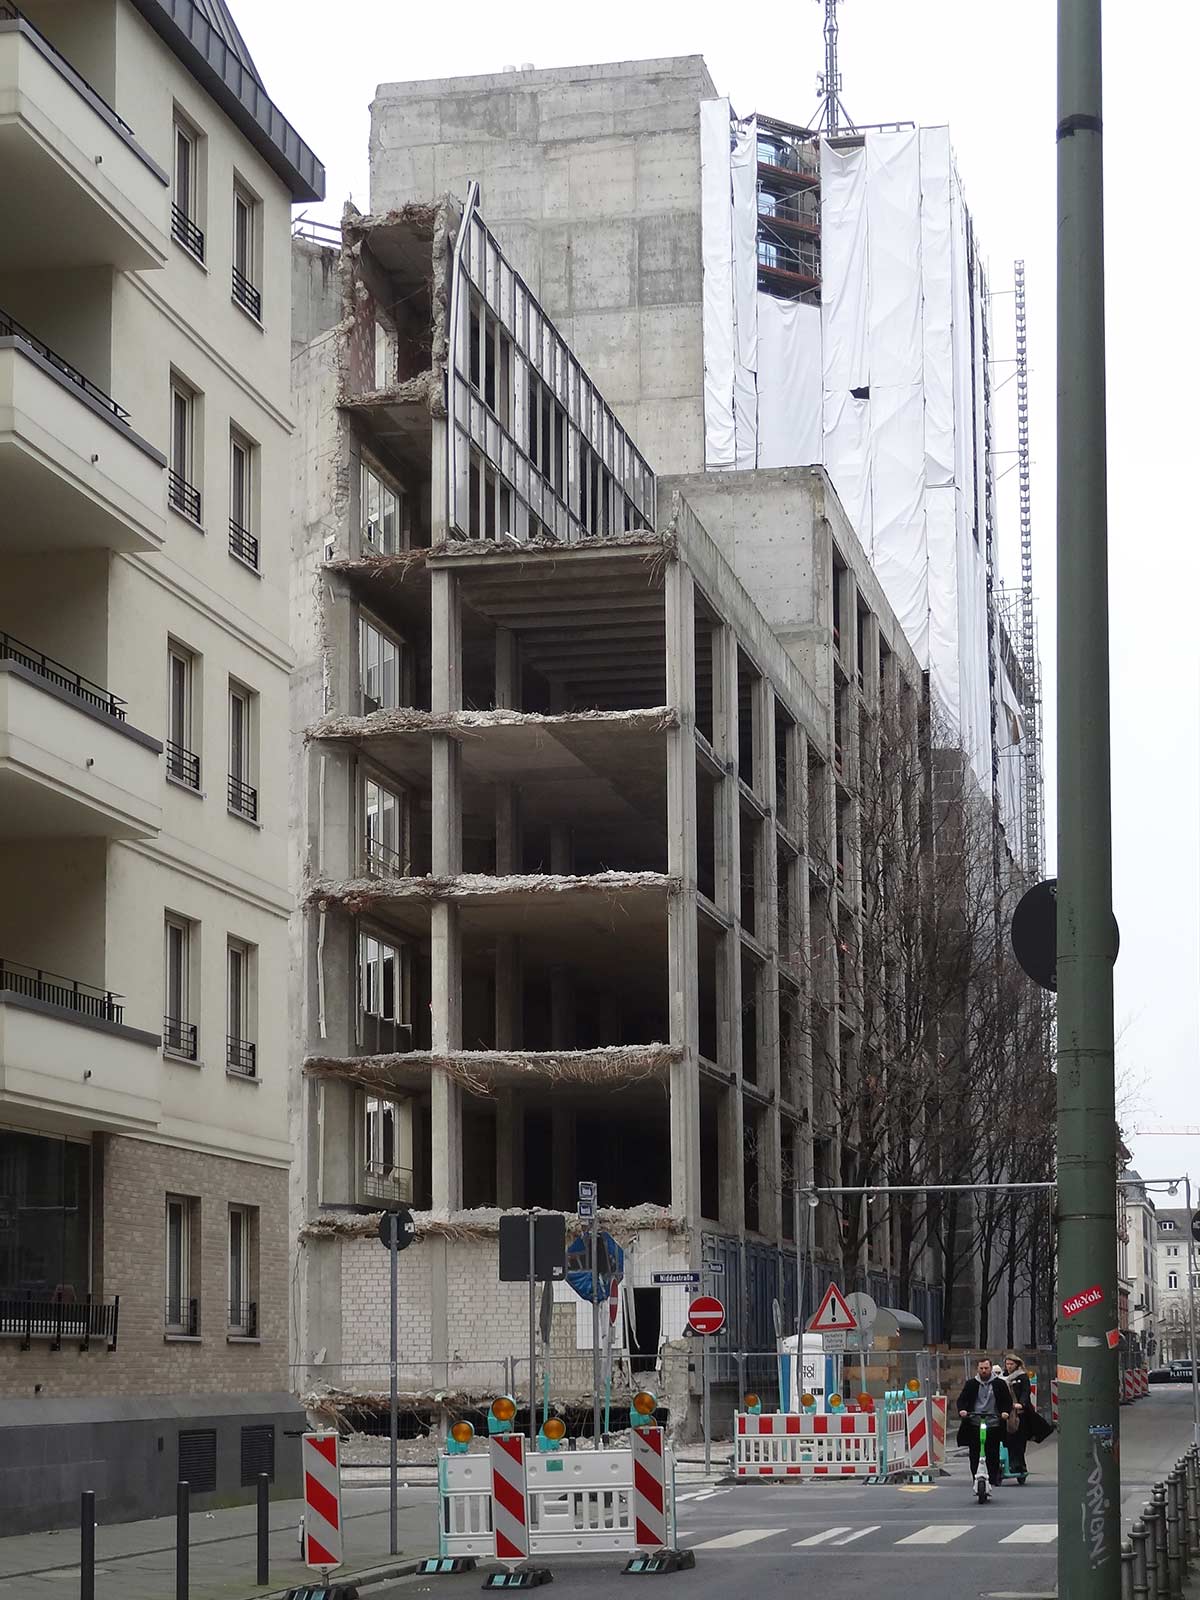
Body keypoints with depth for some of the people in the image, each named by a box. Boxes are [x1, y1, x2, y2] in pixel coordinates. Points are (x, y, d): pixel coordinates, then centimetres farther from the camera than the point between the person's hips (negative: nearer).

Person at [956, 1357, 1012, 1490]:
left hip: (993, 1424, -1)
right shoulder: (971, 1384, 11)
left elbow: (1008, 1401, 9)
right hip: (974, 1423, 1)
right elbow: (962, 1399, 10)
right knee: (974, 1454, -1)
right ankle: (975, 1480, 6)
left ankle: (993, 1481, 5)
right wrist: (962, 1409, -11)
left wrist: (1006, 1412, -10)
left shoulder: (999, 1383, 8)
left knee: (993, 1455, -3)